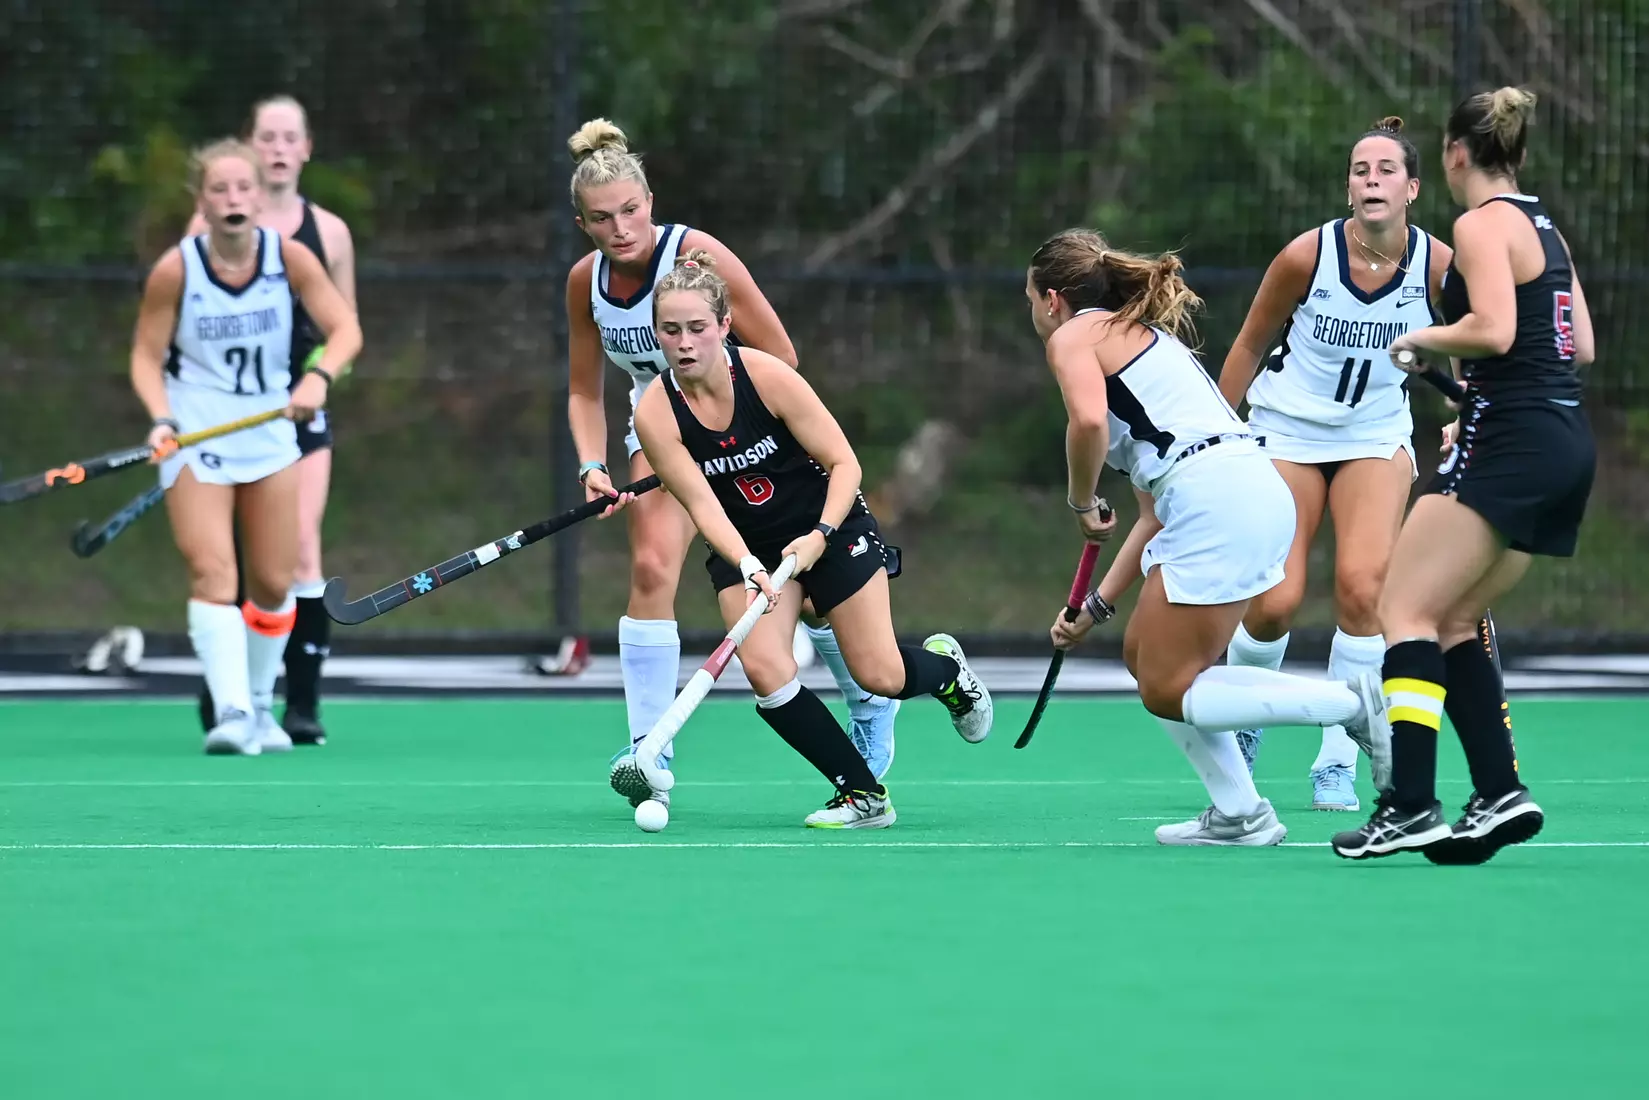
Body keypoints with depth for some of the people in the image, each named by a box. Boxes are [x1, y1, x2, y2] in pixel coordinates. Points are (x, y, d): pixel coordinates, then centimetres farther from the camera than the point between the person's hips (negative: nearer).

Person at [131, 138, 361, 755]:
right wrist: (163, 419, -21)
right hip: (195, 439, -3)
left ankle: (261, 705, 27)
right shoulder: (176, 270, -13)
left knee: (273, 583, 7)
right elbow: (147, 356, -4)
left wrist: (320, 376, -29)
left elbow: (344, 328, -9)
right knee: (213, 574, -18)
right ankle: (231, 711, -27)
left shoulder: (290, 257, -9)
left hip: (269, 432, 3)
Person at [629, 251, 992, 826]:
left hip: (830, 526, -2)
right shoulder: (655, 413, -19)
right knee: (764, 670, -21)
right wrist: (746, 565, -38)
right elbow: (702, 503, -22)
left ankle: (944, 666, 36)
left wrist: (819, 538, -31)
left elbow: (844, 464, -18)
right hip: (746, 546, 2)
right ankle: (863, 795, -5)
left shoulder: (766, 374, -24)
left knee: (881, 676, -3)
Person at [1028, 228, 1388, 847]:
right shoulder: (1146, 337, 31)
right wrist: (1094, 608, 30)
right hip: (1259, 492, 9)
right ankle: (1239, 816, 16)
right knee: (1144, 656, 20)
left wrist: (1081, 503, 1)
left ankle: (1353, 704, -12)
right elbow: (1157, 513, 29)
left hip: (1216, 499, -9)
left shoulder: (1074, 335, 6)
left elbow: (1089, 420, -18)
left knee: (1165, 692, -2)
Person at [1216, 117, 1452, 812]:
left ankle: (1337, 764, -8)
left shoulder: (1438, 265, -12)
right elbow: (1250, 345, -2)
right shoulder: (1307, 256, -16)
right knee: (1274, 605, -10)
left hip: (1377, 438, 1)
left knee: (1362, 587, -19)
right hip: (1287, 434, -1)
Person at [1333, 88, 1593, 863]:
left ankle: (1411, 806, -18)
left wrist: (1422, 339, -4)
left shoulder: (1483, 224, -8)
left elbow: (1493, 329, -21)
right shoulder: (1545, 228, 17)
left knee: (1405, 609, -9)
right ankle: (1500, 795, 4)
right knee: (1451, 623, 13)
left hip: (1510, 442, -9)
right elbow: (1582, 347, 18)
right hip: (1566, 443, 9)